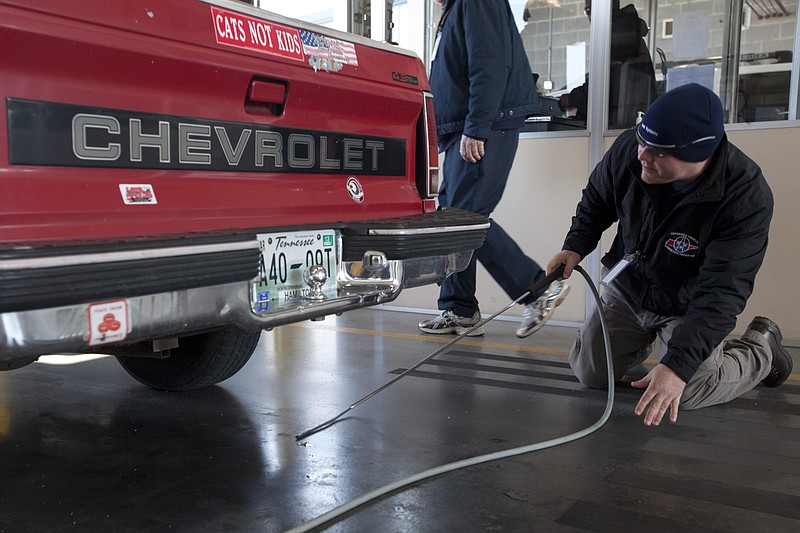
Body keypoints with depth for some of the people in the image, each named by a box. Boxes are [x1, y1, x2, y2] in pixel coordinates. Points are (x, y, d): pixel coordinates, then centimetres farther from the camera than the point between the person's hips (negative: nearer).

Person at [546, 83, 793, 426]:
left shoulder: (747, 197, -32)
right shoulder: (627, 150, -22)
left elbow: (721, 294, -34)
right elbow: (596, 201, 2)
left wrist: (677, 366, -42)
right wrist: (576, 246, -15)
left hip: (686, 306, -4)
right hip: (626, 288, 4)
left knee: (685, 393, -20)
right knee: (590, 374, 1)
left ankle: (761, 348, 12)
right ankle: (646, 340, 35)